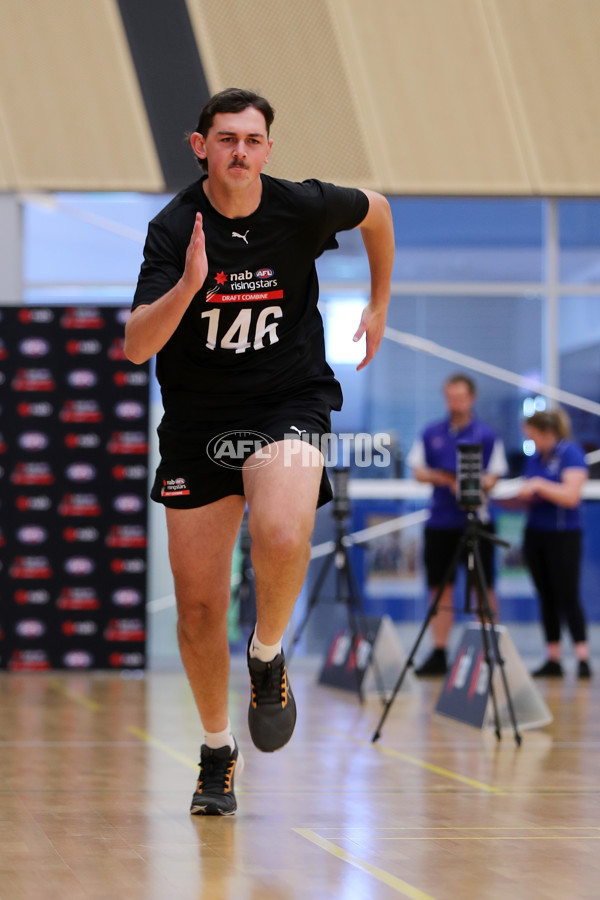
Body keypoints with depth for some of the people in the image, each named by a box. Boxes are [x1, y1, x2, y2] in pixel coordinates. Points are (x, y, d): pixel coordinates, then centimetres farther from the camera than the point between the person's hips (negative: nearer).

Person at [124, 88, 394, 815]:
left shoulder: (302, 208, -10)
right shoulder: (174, 229, -13)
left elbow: (376, 210, 14)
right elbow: (135, 347, -22)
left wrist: (379, 306, 18)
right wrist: (188, 285, -37)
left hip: (288, 404, -1)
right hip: (197, 420, 1)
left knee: (282, 535, -33)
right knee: (198, 607, 3)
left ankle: (267, 655, -3)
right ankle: (218, 753, 25)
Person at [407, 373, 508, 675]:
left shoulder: (487, 435, 1)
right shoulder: (431, 434, 10)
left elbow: (493, 477, -2)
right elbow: (418, 470, 7)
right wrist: (440, 478, -13)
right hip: (439, 522, 3)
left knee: (483, 588, -1)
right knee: (441, 589, 3)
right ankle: (439, 654, 5)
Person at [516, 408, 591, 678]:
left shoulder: (571, 454, -10)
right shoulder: (534, 458, 11)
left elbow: (571, 496, -19)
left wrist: (539, 485, -23)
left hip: (564, 536, -7)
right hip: (535, 533, 7)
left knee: (568, 597, -8)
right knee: (546, 598, 6)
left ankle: (583, 659, -6)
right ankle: (553, 660, 9)